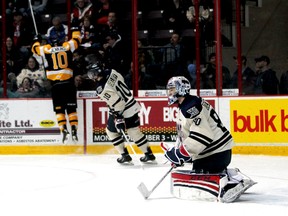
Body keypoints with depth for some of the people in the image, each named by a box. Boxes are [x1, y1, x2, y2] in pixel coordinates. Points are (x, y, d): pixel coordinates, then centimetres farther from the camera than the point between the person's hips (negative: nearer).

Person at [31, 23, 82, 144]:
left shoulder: (47, 49, 4)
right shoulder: (67, 46, 5)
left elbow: (35, 49, 22)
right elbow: (77, 39, 21)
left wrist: (37, 41, 41)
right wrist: (75, 29, 39)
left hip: (55, 83, -1)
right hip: (68, 82, 1)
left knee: (59, 109, 4)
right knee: (71, 108, 6)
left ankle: (64, 131, -9)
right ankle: (74, 131, -4)